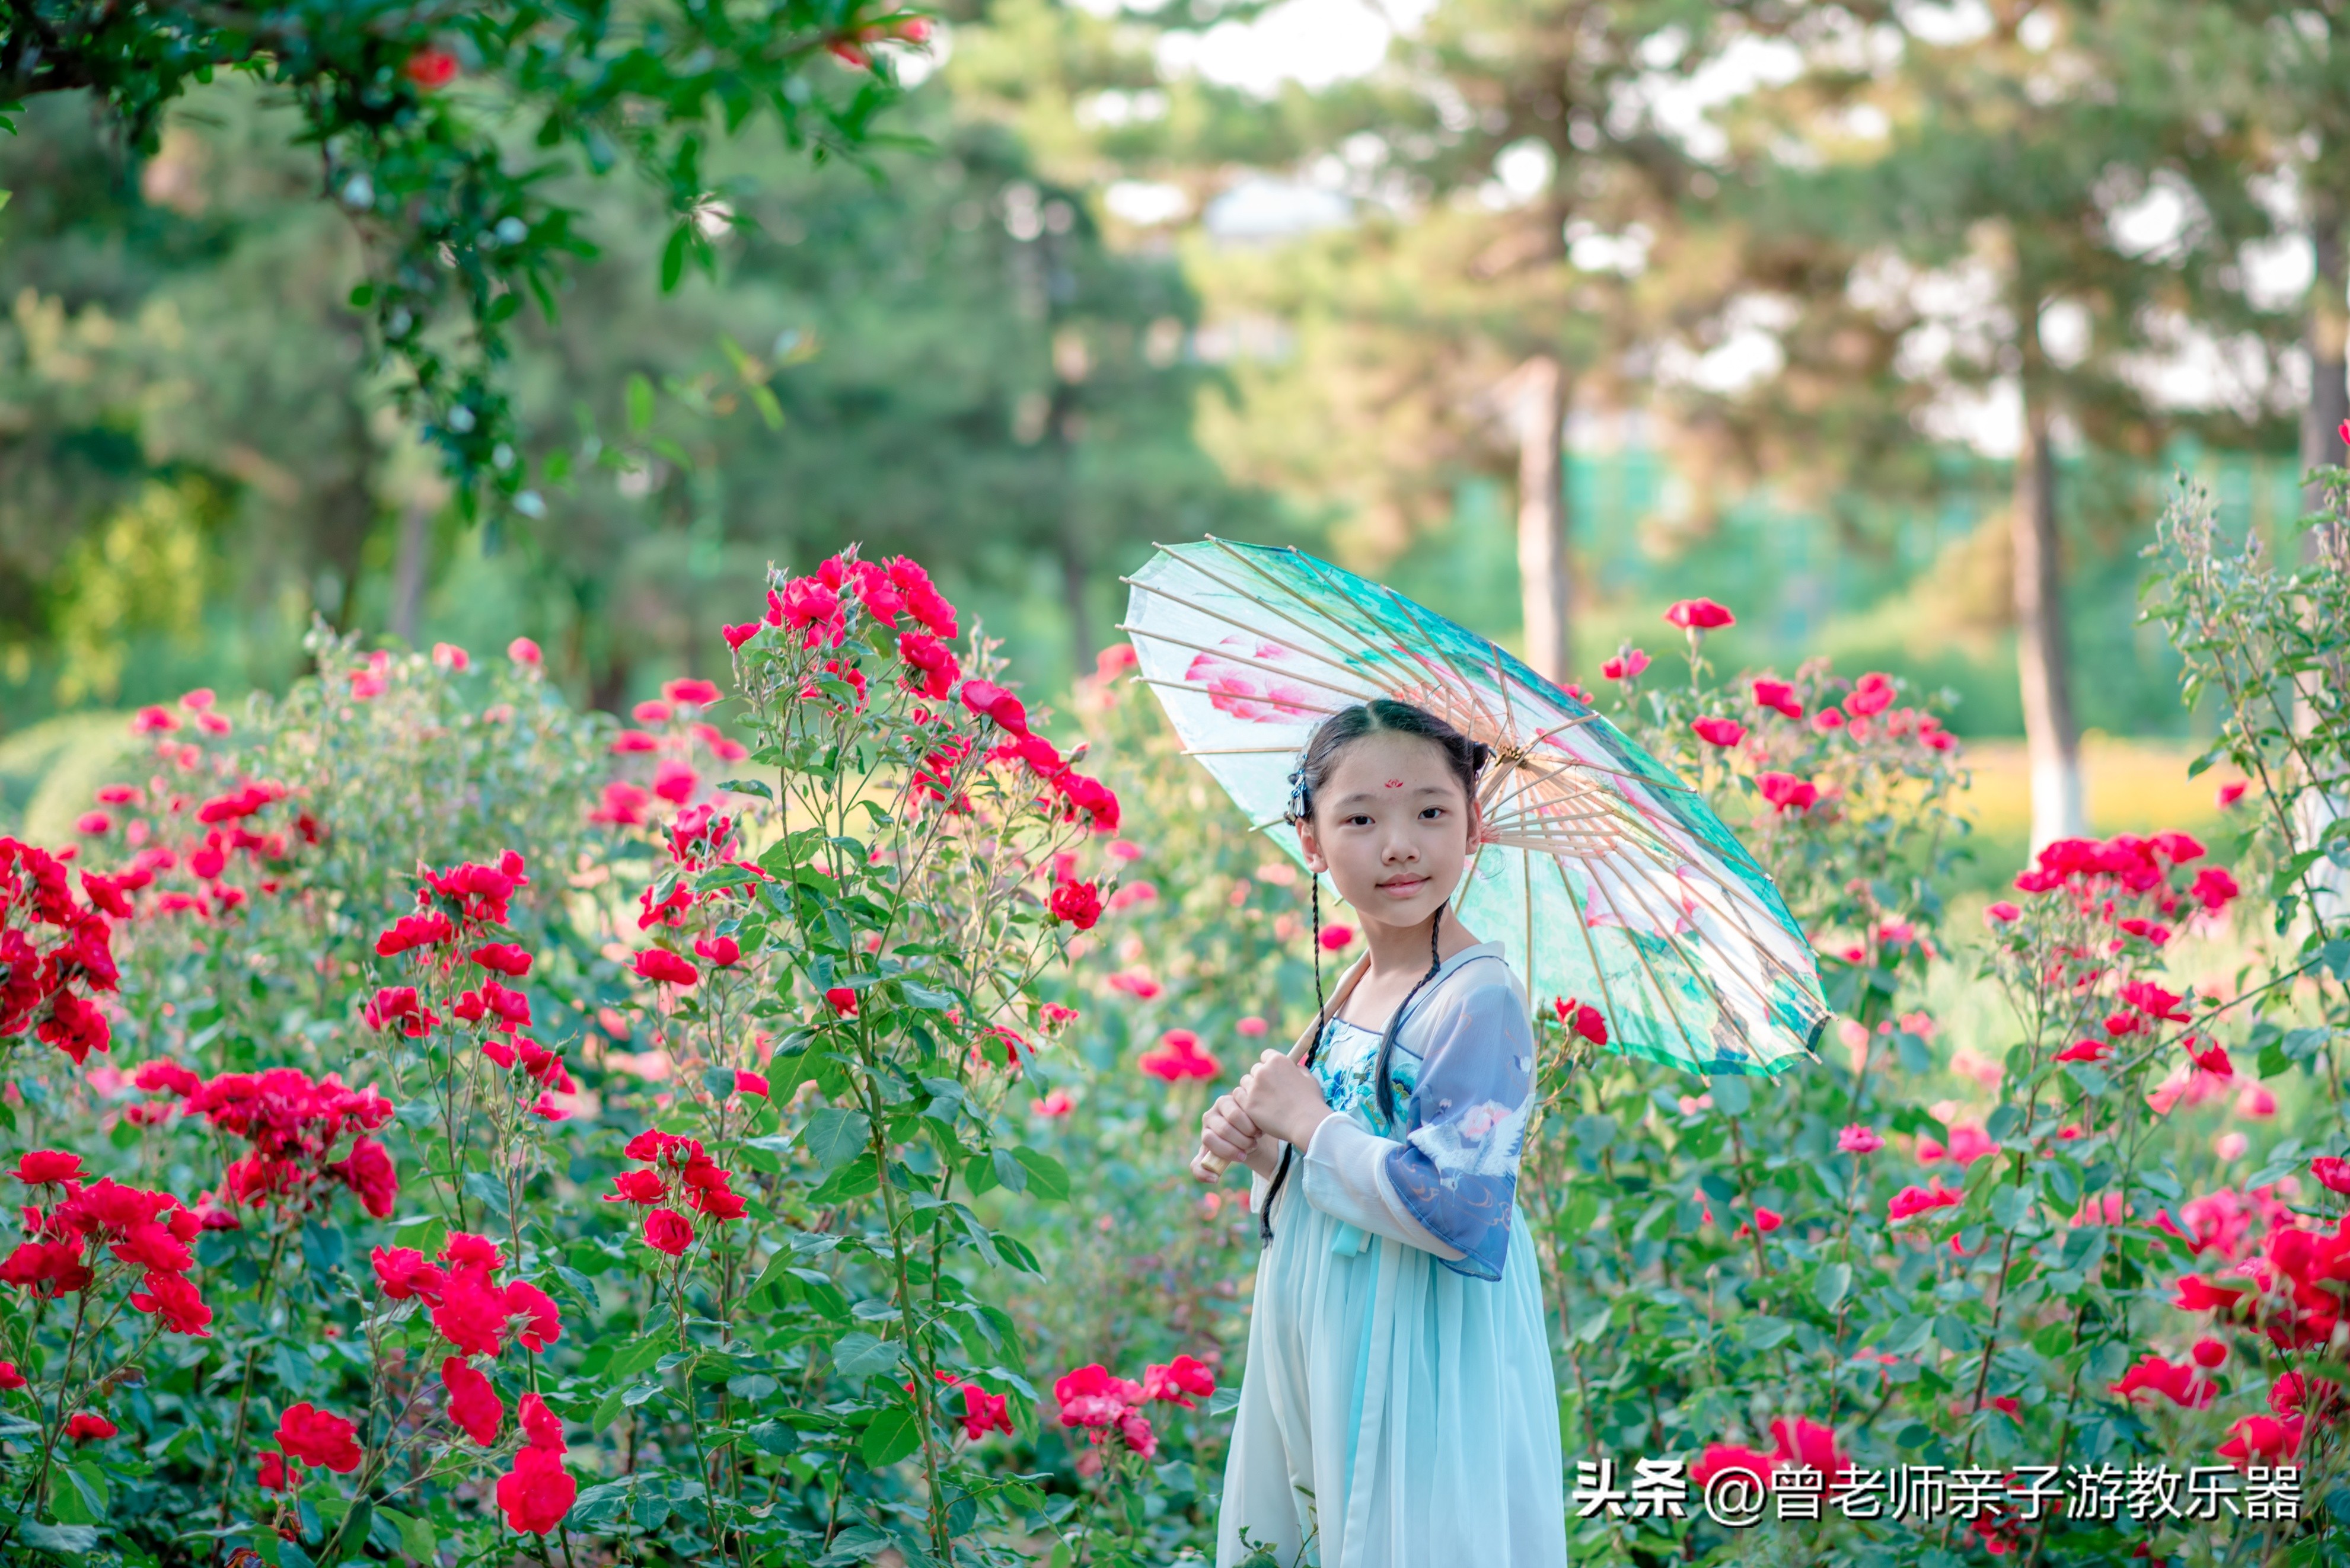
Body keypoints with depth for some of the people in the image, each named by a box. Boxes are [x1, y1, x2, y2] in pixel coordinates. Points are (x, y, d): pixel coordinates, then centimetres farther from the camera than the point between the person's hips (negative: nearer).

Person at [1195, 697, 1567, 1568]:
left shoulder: (1477, 999, -19)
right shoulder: (1352, 987, 7)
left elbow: (1458, 1210, -29)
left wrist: (1308, 1122, -18)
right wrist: (1259, 1143, 0)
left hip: (1419, 1365, -8)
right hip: (1316, 1349, 8)